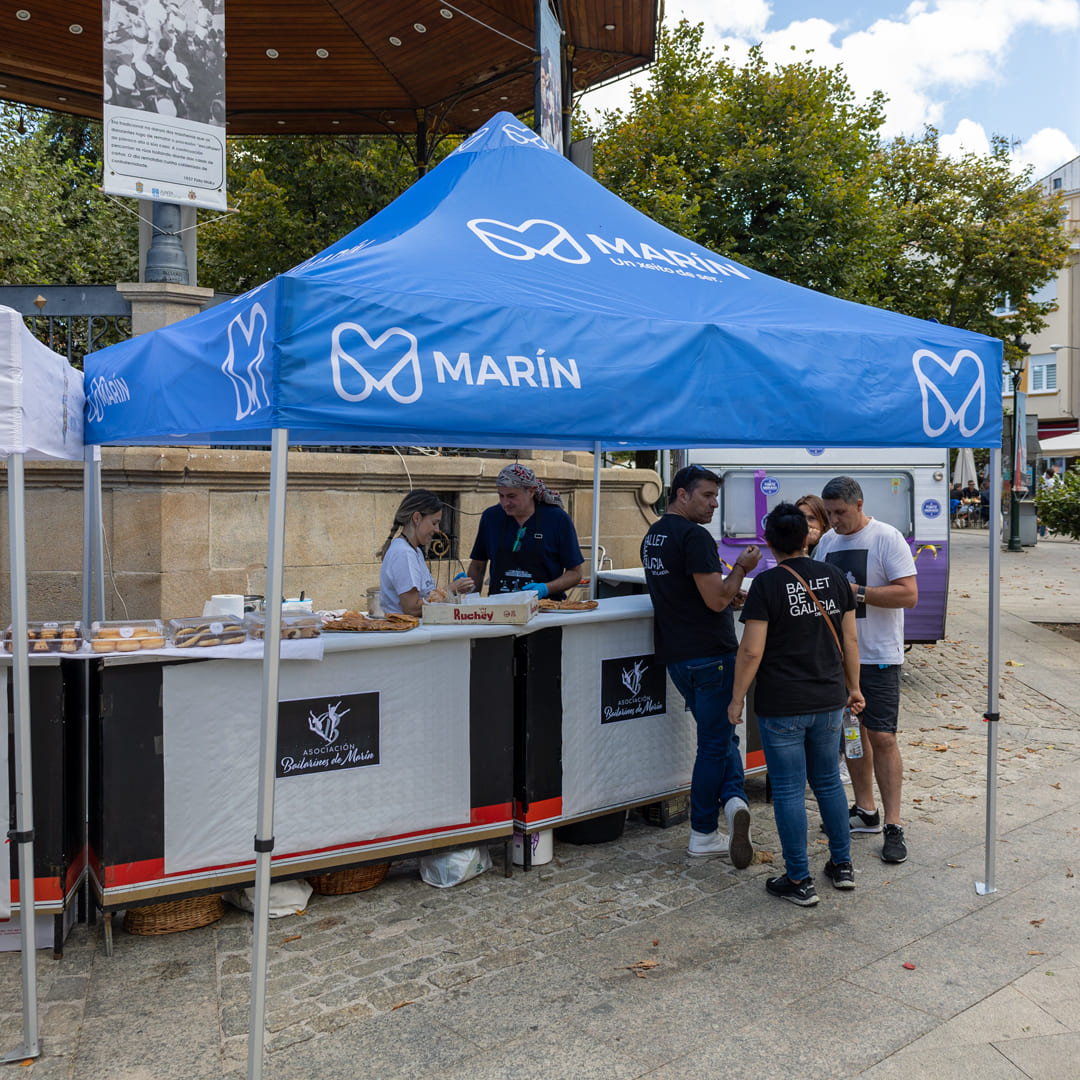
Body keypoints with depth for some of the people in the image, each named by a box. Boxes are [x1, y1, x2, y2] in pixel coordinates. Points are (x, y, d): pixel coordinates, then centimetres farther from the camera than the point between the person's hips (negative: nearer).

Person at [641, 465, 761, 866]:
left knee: (720, 735, 17)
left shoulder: (652, 536, 14)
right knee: (715, 743, 3)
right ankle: (703, 834, 9)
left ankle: (733, 797, 1)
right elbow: (716, 600, -19)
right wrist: (741, 568, -4)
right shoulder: (694, 536, -16)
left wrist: (728, 592, 14)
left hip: (675, 656, 8)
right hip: (710, 653, -8)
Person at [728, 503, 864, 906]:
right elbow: (850, 639, 7)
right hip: (829, 701, 5)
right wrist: (853, 687, 18)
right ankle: (842, 865, 29)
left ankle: (799, 880, 12)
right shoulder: (834, 576, 3)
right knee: (828, 781, 20)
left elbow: (751, 651, -15)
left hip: (781, 707, -5)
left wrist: (737, 699, -5)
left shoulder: (767, 583, -13)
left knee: (789, 790, 4)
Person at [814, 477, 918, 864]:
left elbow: (909, 594, -17)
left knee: (881, 737, -6)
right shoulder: (827, 542, 10)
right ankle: (865, 811, 25)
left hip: (877, 655, -6)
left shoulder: (887, 538, -10)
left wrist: (857, 591, -23)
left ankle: (893, 826, 3)